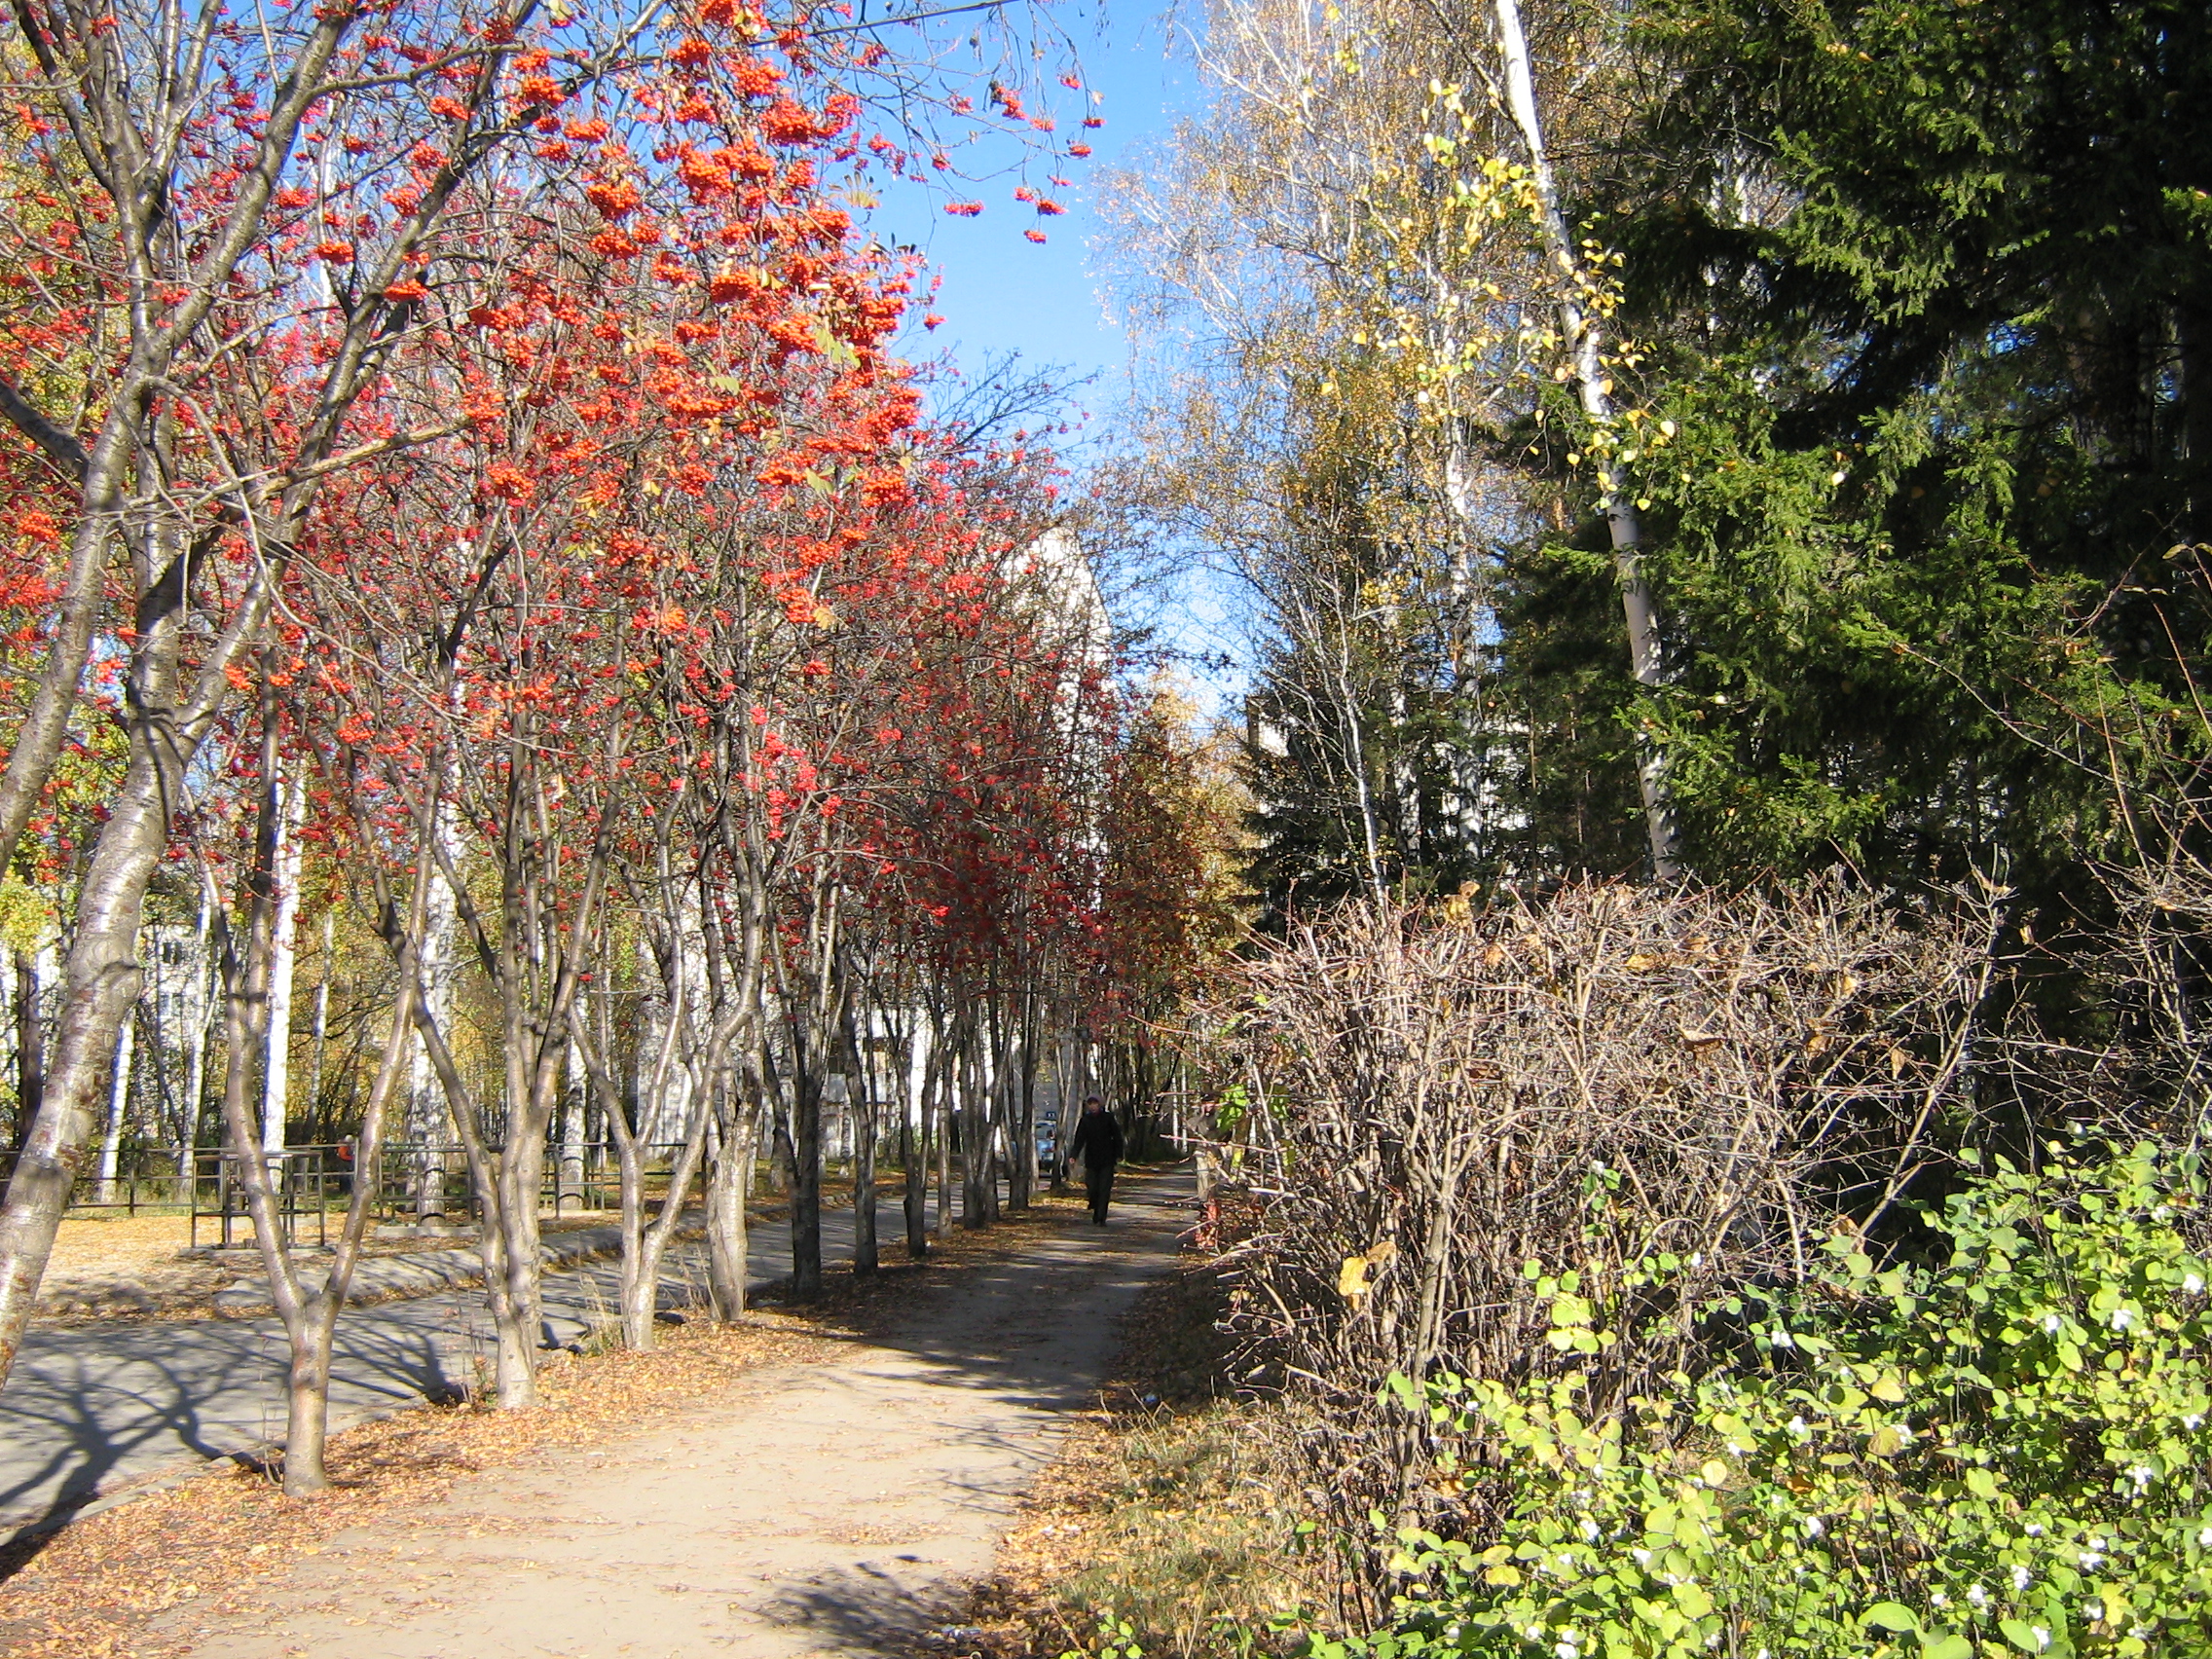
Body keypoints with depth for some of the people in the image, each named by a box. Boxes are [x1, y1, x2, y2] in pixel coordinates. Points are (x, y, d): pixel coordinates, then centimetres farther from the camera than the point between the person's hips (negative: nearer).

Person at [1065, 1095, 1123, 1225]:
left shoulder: (1108, 1118, 0)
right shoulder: (1085, 1121, 3)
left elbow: (1117, 1136, 5)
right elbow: (1079, 1140, -3)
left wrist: (1118, 1155, 0)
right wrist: (1073, 1155, -16)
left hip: (1107, 1160, -2)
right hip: (1091, 1160, 2)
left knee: (1104, 1189, -7)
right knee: (1092, 1188, 2)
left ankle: (1101, 1218, -4)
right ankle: (1096, 1210, 27)